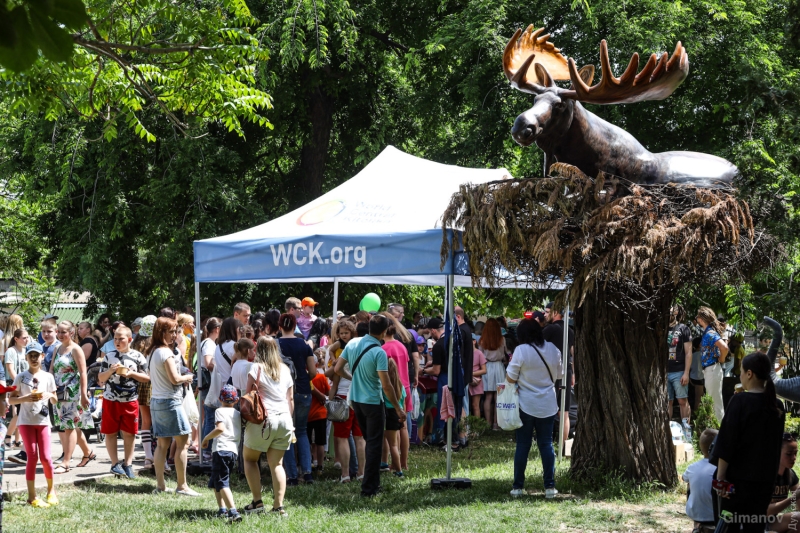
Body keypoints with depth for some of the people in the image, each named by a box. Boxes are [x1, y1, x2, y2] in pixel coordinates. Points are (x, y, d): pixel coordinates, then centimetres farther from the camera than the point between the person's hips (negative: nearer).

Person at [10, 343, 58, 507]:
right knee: (32, 457, -4)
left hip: (43, 421, 2)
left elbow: (55, 400, 11)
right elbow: (12, 399, -2)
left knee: (45, 457, -3)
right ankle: (32, 496, 1)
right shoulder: (21, 377, -1)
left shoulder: (47, 377, 5)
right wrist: (25, 398, -19)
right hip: (26, 421, -2)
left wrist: (49, 395, -11)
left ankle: (51, 489, 21)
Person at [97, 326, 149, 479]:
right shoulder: (109, 357, 4)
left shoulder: (138, 357, 0)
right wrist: (110, 371, -12)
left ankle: (128, 463, 14)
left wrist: (131, 373, -13)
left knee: (129, 433, 3)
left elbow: (147, 378, 1)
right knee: (110, 432, 2)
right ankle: (115, 464, 10)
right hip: (111, 400, 1)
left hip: (130, 401, -1)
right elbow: (101, 379, 6)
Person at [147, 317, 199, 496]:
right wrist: (187, 378, 0)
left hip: (156, 400, 9)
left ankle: (160, 484, 12)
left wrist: (181, 379, 12)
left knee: (162, 444, 12)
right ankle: (182, 486, -5)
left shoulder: (151, 353, 12)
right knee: (182, 442, -5)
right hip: (170, 401, -9)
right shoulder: (166, 352, -15)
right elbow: (175, 379, -20)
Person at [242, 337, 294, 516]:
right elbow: (290, 398, 14)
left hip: (263, 420, -4)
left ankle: (257, 501, 5)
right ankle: (278, 506, -1)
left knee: (250, 459, 13)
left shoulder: (257, 367, -3)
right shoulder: (285, 370, 11)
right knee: (277, 463, 9)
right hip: (284, 419, 4)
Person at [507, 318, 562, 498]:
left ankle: (518, 487, 7)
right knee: (546, 444, 8)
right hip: (547, 405, 3)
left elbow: (511, 378, -12)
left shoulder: (521, 351, -14)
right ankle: (550, 486, 6)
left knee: (523, 445, 4)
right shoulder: (552, 349, 0)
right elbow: (559, 373, 13)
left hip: (526, 404, -3)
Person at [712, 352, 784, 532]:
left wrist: (720, 477, -9)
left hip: (739, 476, -5)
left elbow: (727, 443, -13)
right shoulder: (776, 406, 6)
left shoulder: (740, 402, -12)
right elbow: (777, 444, 14)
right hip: (766, 477, 5)